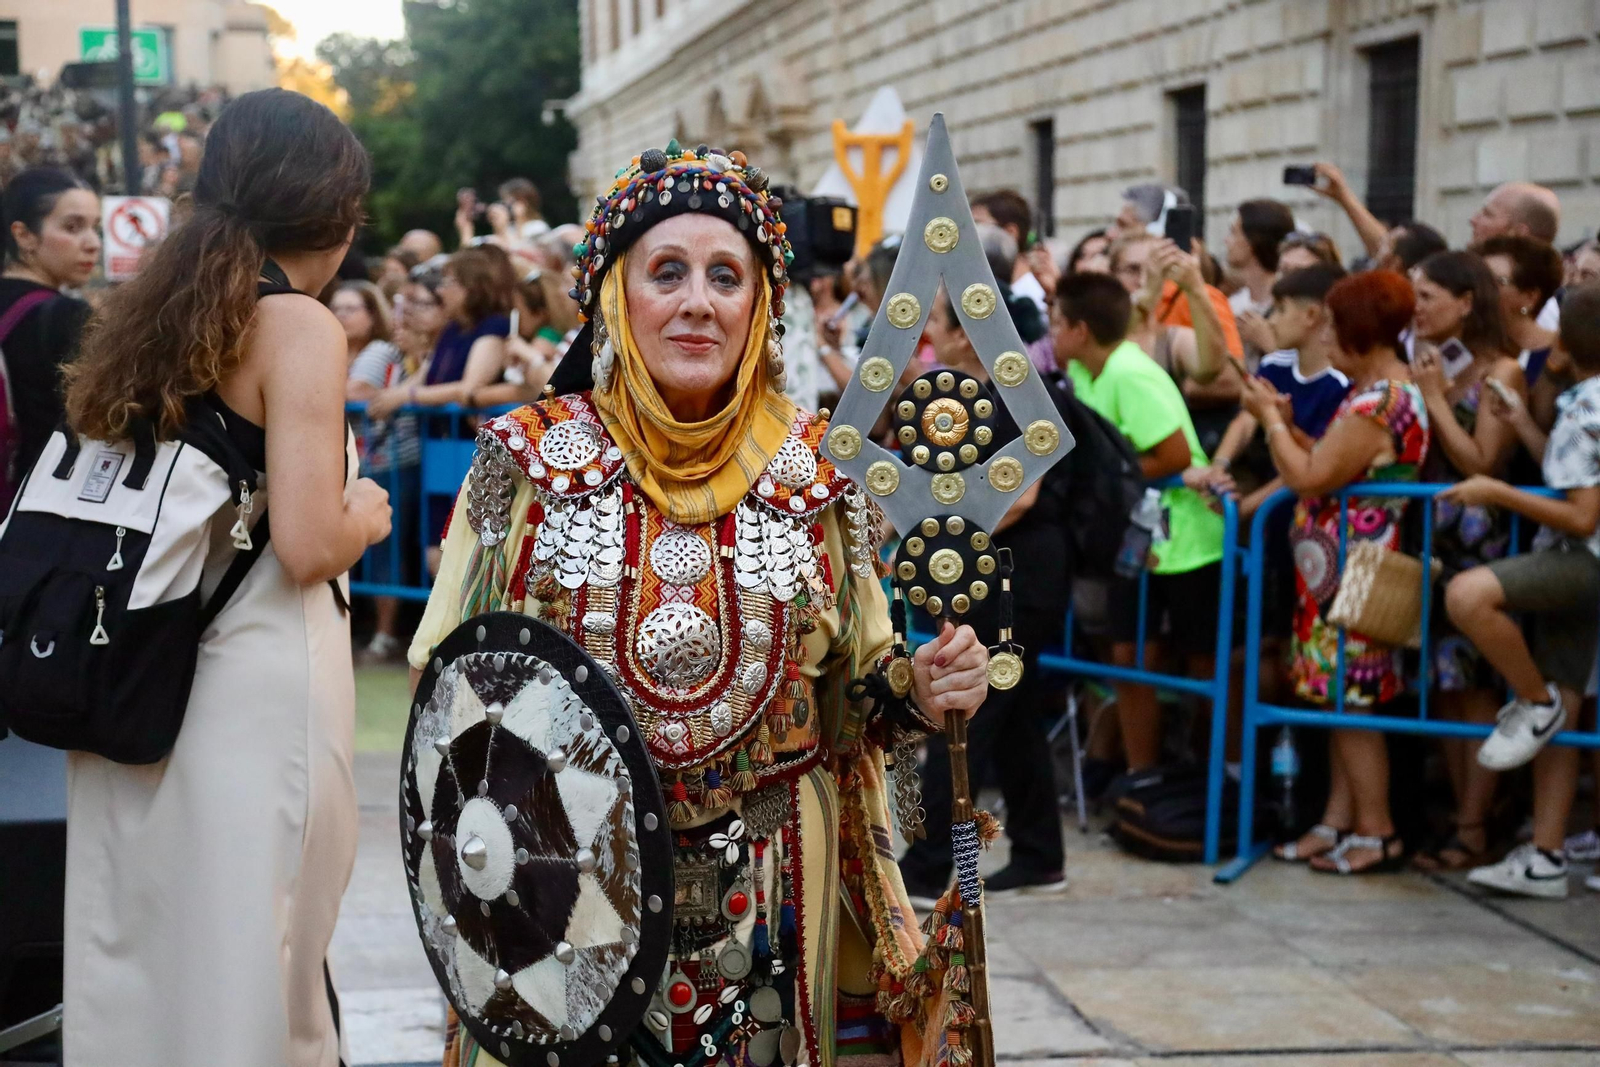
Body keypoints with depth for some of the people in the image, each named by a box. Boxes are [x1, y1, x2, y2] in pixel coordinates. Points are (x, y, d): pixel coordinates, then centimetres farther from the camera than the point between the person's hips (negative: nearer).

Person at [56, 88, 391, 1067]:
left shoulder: (148, 312, 11)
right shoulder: (300, 326, -11)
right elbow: (310, 546, -19)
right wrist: (368, 512, 2)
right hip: (255, 680, -7)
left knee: (139, 953, 14)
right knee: (248, 955, 3)